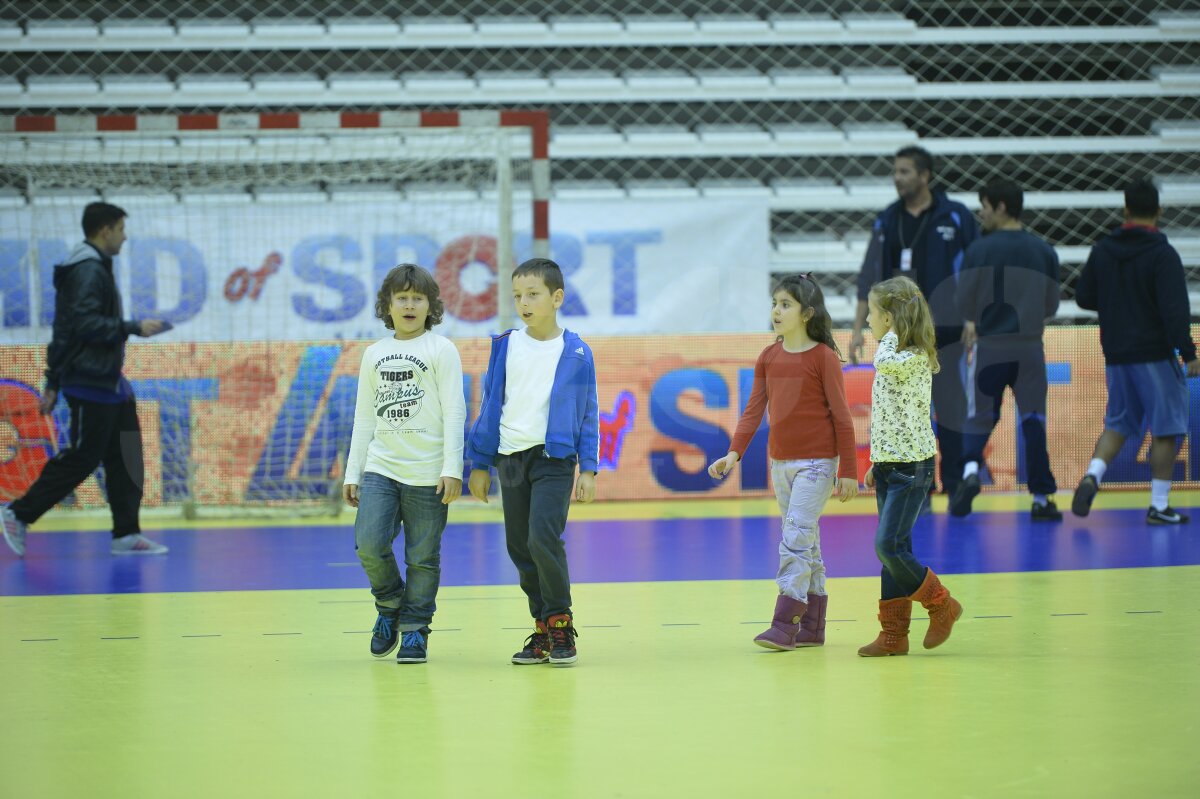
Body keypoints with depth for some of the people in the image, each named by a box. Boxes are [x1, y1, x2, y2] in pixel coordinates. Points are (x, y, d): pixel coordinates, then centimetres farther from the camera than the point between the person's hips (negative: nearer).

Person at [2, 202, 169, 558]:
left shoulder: (96, 268, 16)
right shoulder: (88, 271, -15)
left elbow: (65, 331, 18)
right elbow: (86, 324, -25)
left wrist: (54, 384, 19)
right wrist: (134, 327, -19)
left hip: (109, 382, 10)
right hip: (90, 384, -10)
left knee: (126, 457, 7)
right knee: (82, 457, -5)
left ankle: (126, 535, 9)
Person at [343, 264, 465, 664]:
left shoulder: (441, 350, 1)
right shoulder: (374, 354, 14)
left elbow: (454, 412, -4)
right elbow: (364, 417, 17)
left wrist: (452, 468, -11)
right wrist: (353, 473, 13)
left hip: (427, 473, -3)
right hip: (381, 467, 3)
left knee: (423, 557, 0)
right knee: (369, 544, -12)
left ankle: (415, 630, 13)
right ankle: (390, 607, 13)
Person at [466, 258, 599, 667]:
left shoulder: (576, 353, -3)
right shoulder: (504, 347, 5)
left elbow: (588, 413, 2)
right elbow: (490, 406, 10)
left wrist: (588, 468, -2)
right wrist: (479, 464, 9)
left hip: (554, 459, -4)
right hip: (511, 459, 4)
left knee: (543, 537, -19)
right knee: (519, 548, 6)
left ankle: (561, 622, -4)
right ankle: (543, 631, 17)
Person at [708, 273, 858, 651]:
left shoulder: (823, 357, -9)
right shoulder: (768, 358, 8)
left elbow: (841, 416, -7)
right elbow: (754, 410, 7)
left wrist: (849, 471, -8)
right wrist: (733, 454, -5)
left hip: (816, 463, -6)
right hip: (780, 462, 6)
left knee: (796, 538, -13)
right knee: (806, 541, 11)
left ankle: (784, 625, -14)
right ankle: (812, 628, 15)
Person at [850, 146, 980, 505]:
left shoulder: (956, 217, -3)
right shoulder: (887, 222, 8)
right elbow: (870, 278, 10)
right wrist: (858, 328, 5)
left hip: (946, 332, -3)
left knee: (951, 412, 0)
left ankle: (957, 491, 9)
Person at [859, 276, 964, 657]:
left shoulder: (914, 358, -14)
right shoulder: (895, 359, 13)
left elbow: (884, 362, -37)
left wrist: (894, 332, -18)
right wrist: (878, 465, 19)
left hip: (911, 467, -9)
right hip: (890, 465, 9)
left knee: (888, 546, -12)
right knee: (892, 550, 7)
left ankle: (941, 604, 6)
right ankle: (894, 633, 10)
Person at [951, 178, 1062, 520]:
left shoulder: (979, 249, -7)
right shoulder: (1044, 251, 3)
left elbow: (964, 301, -6)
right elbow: (1051, 305, 8)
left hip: (989, 345, -2)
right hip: (1030, 347, 2)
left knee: (980, 416, 10)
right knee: (1033, 419, 8)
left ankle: (971, 468, -16)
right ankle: (1042, 498, 8)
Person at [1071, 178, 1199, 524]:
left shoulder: (1102, 250, 4)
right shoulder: (1163, 254, -13)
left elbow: (1083, 297, 12)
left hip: (1115, 354, 5)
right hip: (1155, 354, -5)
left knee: (1118, 424, 17)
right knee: (1166, 429, 3)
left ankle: (1091, 476, -6)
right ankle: (1159, 506, 2)